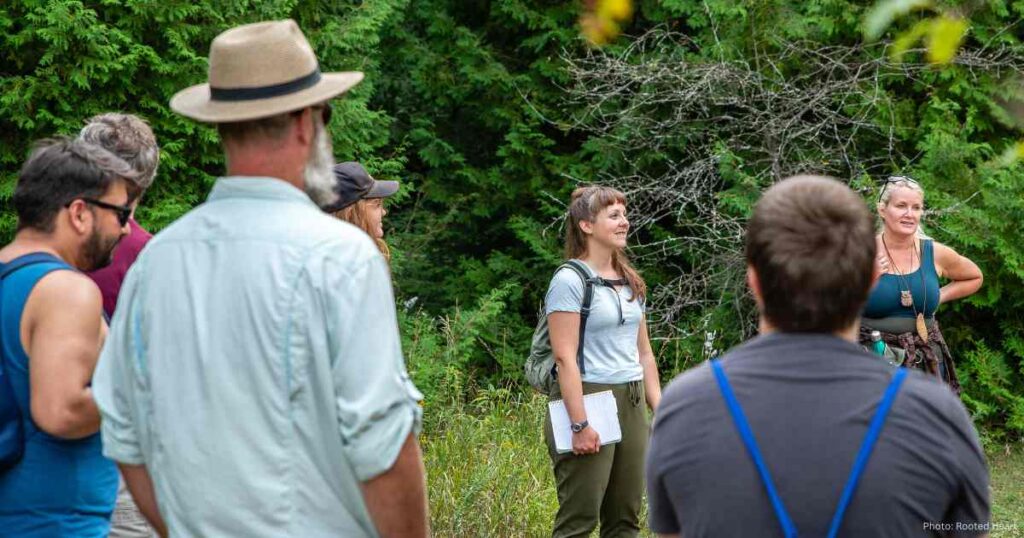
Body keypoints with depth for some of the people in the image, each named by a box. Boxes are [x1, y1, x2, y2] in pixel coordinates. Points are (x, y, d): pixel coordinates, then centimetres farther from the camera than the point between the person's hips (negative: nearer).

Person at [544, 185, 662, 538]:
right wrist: (579, 424, -20)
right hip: (588, 400, -8)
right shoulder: (570, 280, -8)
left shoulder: (630, 282, 15)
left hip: (631, 402, 8)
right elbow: (565, 357, -15)